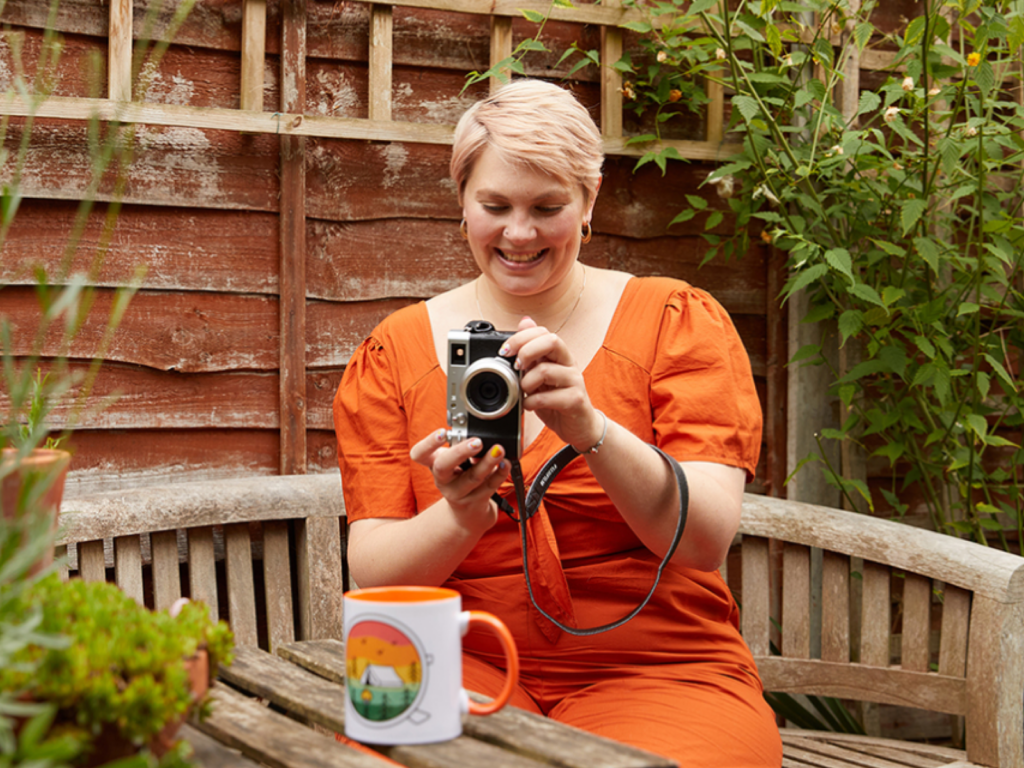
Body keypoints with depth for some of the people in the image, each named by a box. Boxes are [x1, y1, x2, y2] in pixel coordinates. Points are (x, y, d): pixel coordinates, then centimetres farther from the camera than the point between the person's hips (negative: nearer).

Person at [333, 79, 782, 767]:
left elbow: (707, 542, -10)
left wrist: (592, 430, -26)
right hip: (465, 665, 1)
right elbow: (374, 575, 0)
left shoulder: (679, 321, 3)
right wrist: (461, 518, -22)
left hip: (657, 666, 0)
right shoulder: (394, 354, 7)